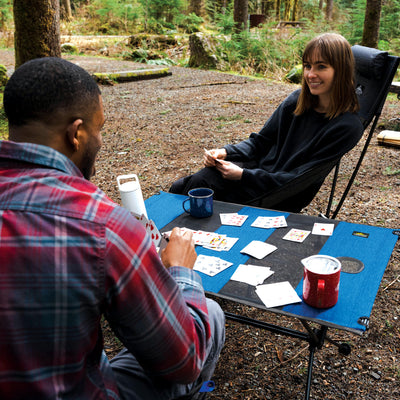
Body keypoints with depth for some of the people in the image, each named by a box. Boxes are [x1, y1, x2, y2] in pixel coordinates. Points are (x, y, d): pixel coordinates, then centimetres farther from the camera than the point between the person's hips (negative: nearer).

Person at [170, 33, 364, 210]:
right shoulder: (298, 100, 2)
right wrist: (225, 152, -8)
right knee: (179, 187, -11)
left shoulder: (347, 126, -16)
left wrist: (243, 175, -21)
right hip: (257, 168, 5)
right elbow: (261, 140, 11)